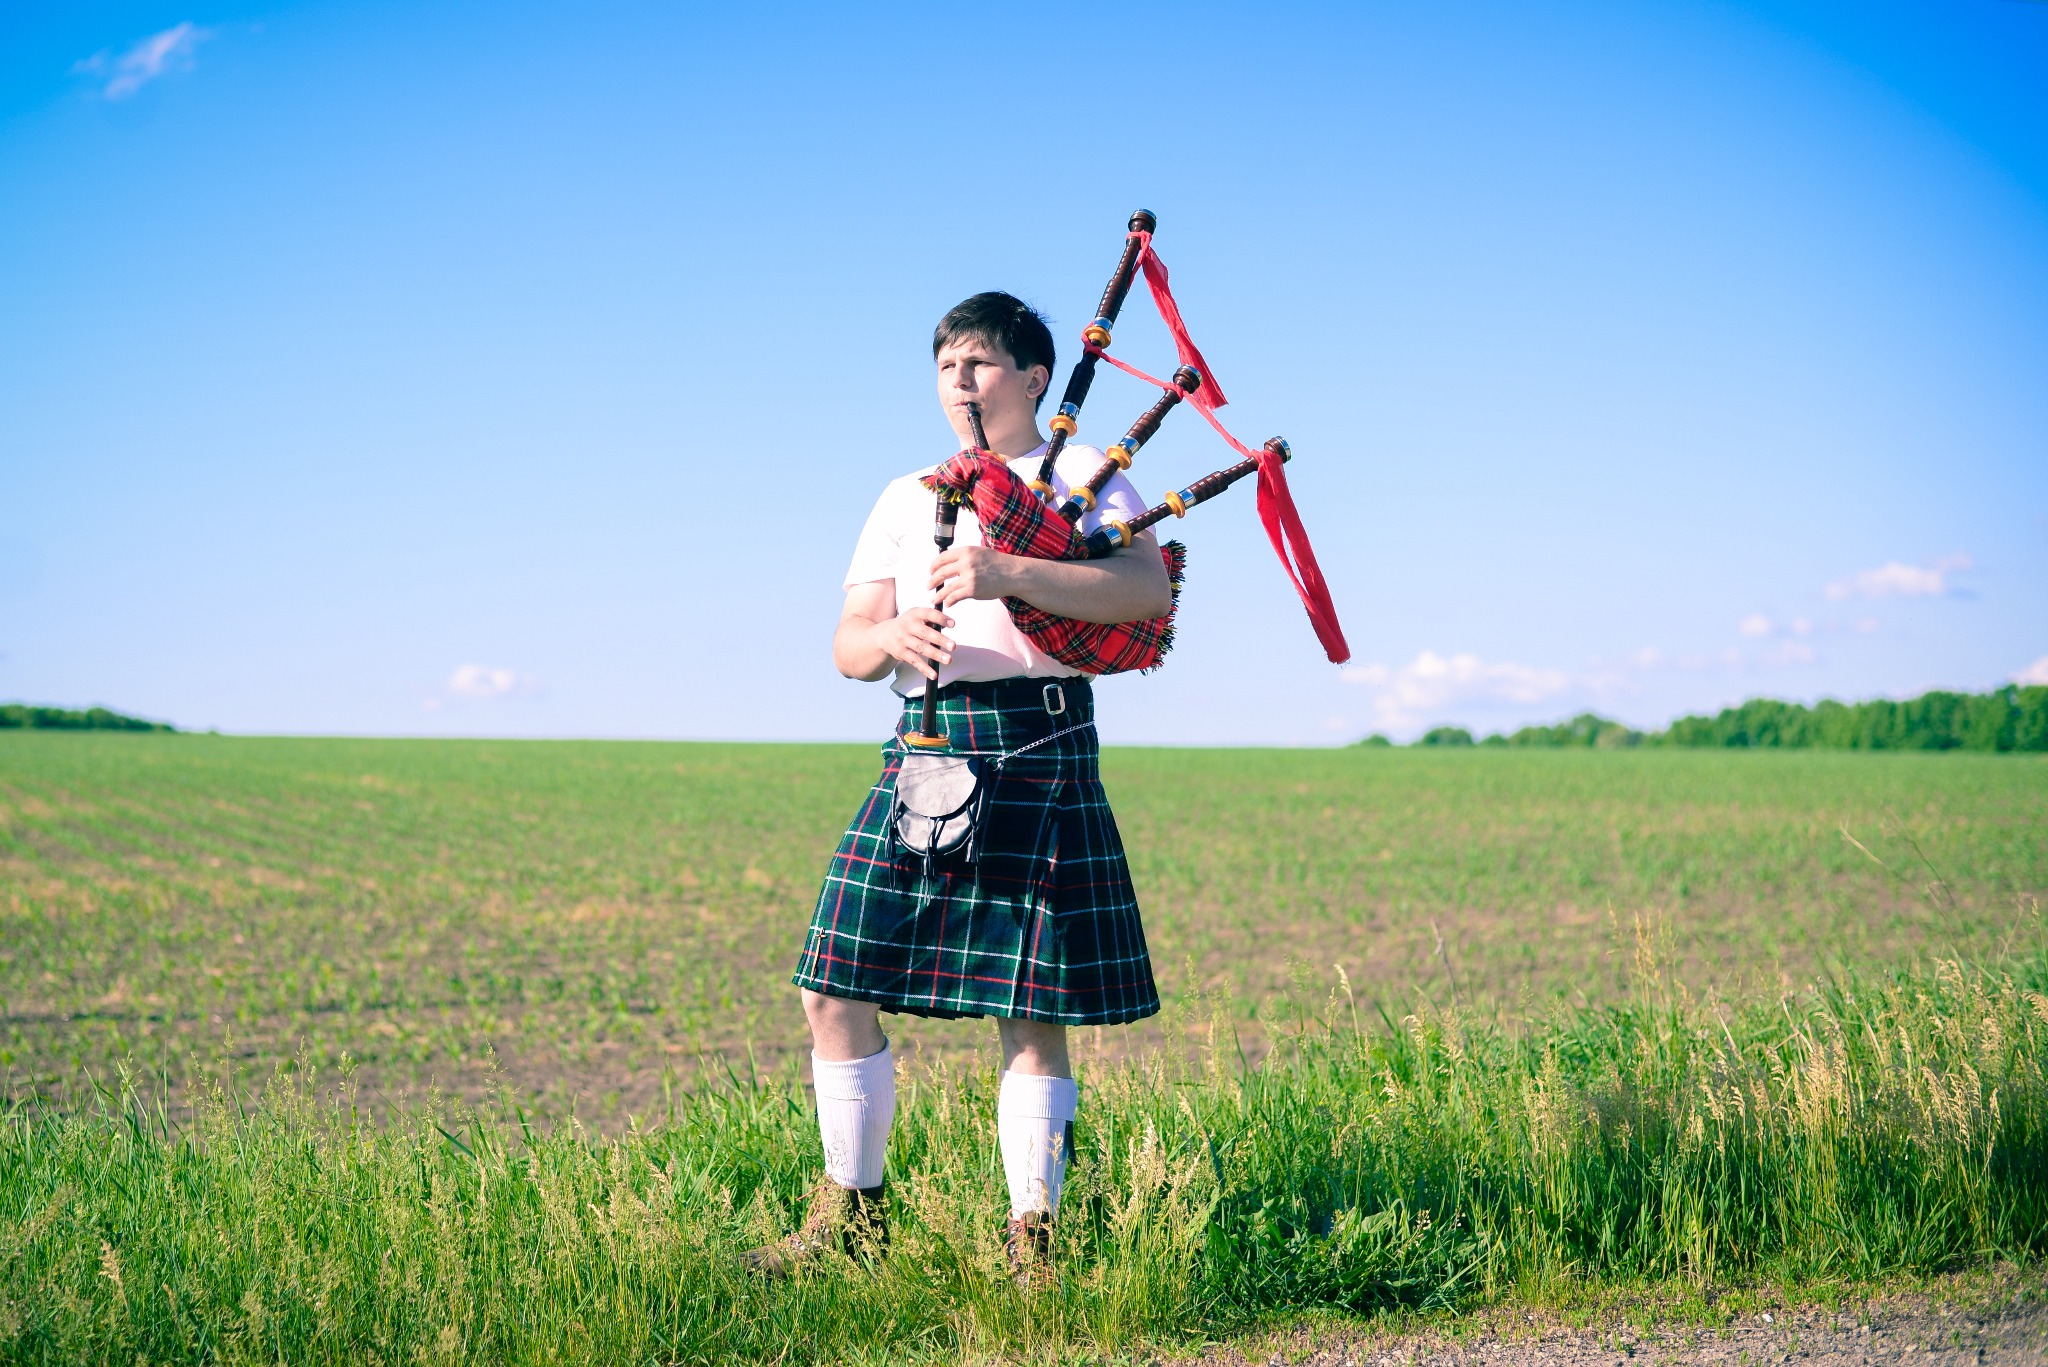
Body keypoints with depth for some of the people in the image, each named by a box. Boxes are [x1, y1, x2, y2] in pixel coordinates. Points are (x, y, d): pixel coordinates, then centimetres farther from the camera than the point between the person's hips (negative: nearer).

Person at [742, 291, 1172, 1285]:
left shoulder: (1083, 475, 7)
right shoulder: (906, 499, 20)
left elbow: (1149, 589, -12)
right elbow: (847, 648, 12)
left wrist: (1006, 573, -23)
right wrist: (894, 635, -13)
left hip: (1040, 749, -4)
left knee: (1032, 1013, -3)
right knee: (836, 990, 1)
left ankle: (1031, 1235, 9)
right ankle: (852, 1211, 16)